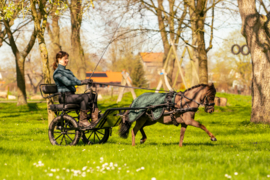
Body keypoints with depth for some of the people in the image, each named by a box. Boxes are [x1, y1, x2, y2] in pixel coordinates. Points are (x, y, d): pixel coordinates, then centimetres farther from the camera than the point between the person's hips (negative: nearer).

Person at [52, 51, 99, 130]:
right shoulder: (57, 72, -4)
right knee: (84, 97, -30)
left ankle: (95, 120, -19)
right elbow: (67, 82, -19)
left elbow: (76, 81, 13)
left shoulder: (68, 71, 25)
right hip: (64, 96, -8)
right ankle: (82, 122, -29)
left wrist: (87, 81, -7)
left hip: (71, 95, 8)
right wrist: (81, 82, -25)